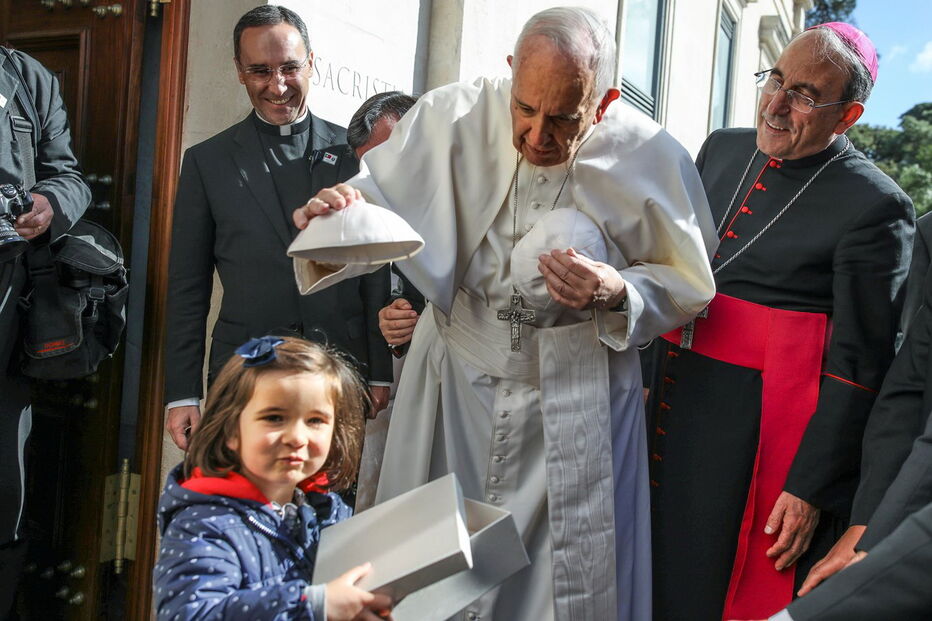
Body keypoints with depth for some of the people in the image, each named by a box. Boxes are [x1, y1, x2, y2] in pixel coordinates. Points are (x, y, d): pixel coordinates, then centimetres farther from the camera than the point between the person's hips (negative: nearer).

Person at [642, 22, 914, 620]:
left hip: (757, 434, -6)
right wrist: (646, 372, 16)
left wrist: (810, 489, -14)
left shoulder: (875, 206, -12)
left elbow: (857, 367, -13)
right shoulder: (721, 150, 8)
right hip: (668, 408, 6)